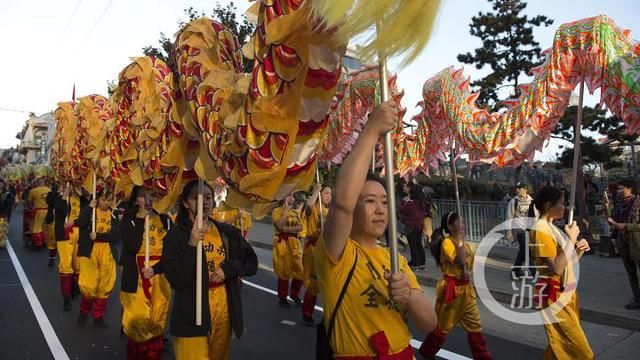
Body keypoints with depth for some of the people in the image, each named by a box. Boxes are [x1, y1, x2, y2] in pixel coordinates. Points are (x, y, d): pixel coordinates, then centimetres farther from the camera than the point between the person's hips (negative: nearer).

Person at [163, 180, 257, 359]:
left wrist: (228, 269, -12)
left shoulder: (228, 232, 2)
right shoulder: (175, 236, -9)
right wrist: (191, 246, -27)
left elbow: (252, 263, 5)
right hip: (191, 318, -4)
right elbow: (176, 280, -16)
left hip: (224, 314, 4)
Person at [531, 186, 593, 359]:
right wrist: (572, 239, -20)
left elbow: (565, 263, 15)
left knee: (563, 344, 18)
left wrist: (579, 250, -4)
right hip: (554, 295, -9)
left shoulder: (552, 227, 12)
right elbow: (557, 268, -25)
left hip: (565, 292, 9)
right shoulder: (540, 229, -18)